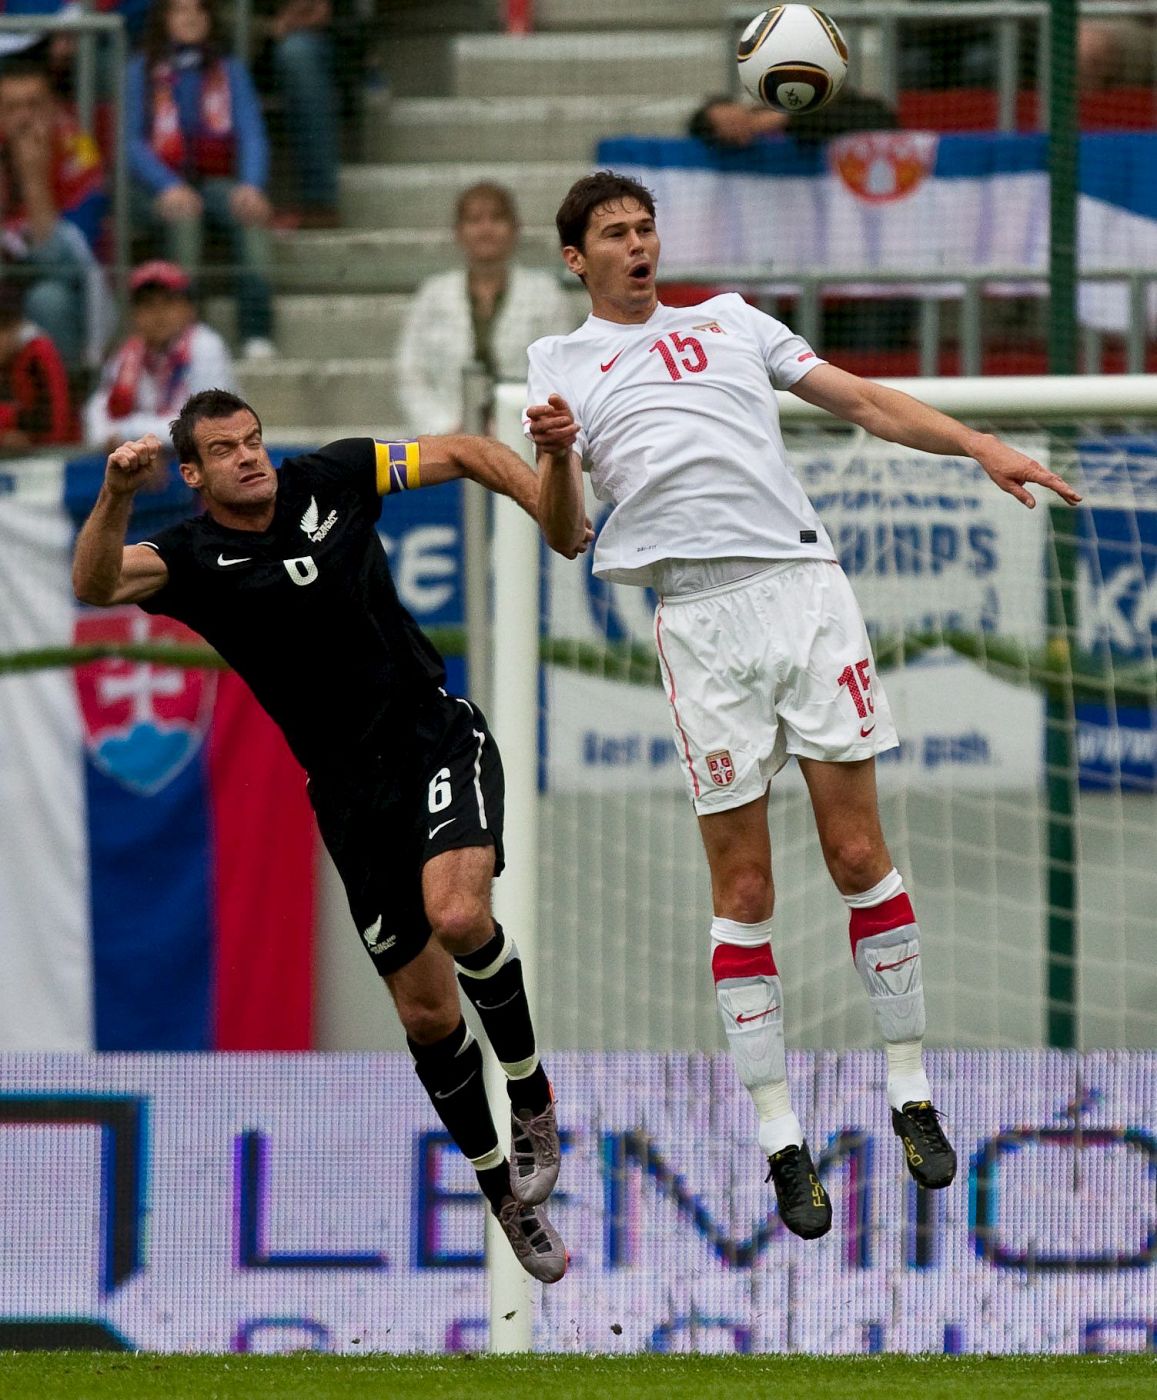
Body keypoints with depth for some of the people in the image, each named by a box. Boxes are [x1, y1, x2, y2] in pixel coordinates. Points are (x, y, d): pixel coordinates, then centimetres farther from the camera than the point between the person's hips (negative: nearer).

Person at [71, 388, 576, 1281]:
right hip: (352, 791, 1)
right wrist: (117, 494, -43)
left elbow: (464, 455, 9)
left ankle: (530, 1094, -4)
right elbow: (97, 584, -25)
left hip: (438, 738, -1)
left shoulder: (330, 480, 0)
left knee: (456, 913, -29)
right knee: (426, 1008, 3)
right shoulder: (193, 559, -6)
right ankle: (503, 1189, 23)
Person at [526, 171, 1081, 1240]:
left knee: (858, 855, -1)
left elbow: (864, 401, 19)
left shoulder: (729, 320, 20)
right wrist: (555, 456, -15)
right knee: (742, 890, -2)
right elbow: (564, 537, 6)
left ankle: (912, 1096, 10)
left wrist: (980, 447, 7)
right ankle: (782, 1142, 4)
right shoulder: (561, 365, 13)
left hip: (803, 584, 2)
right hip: (699, 620, -2)